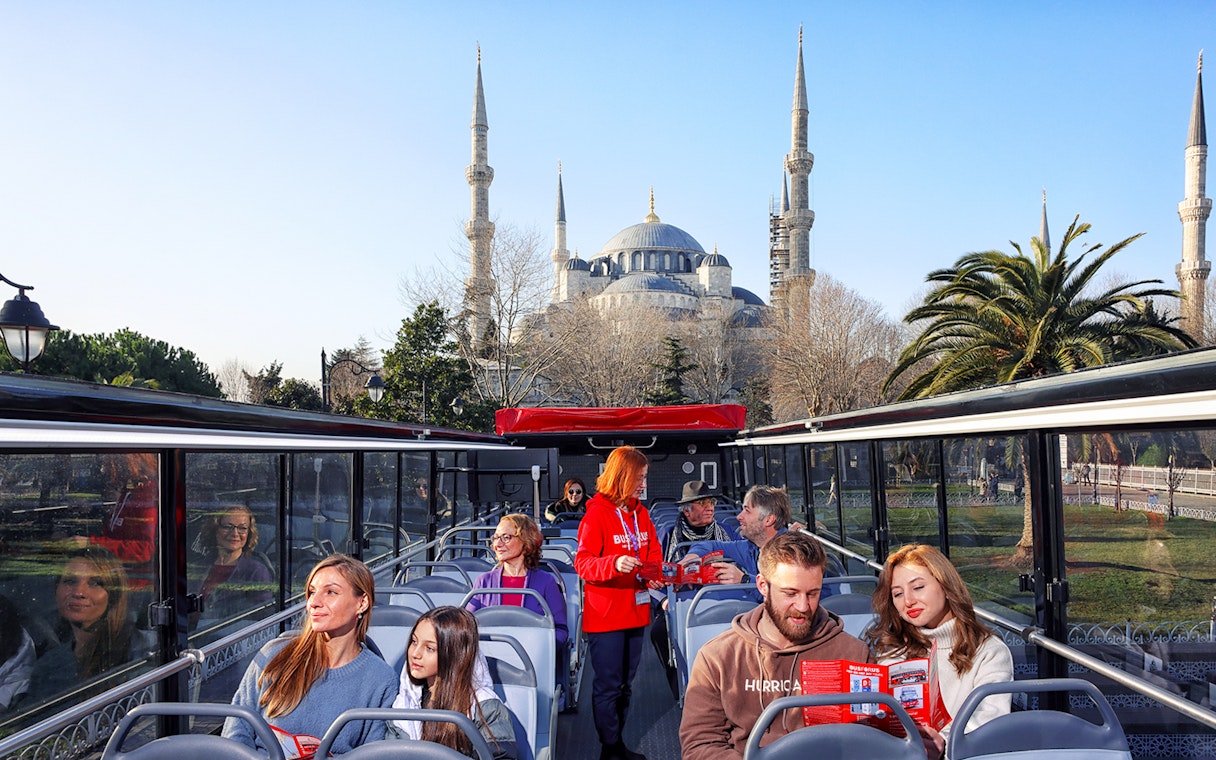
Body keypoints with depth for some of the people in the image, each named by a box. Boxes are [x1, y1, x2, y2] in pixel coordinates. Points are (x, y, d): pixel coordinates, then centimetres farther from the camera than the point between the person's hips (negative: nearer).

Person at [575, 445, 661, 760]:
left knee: (625, 684, 16)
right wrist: (614, 563, -33)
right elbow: (582, 563, -16)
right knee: (608, 685, 0)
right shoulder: (597, 514, -12)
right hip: (605, 614, -7)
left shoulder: (641, 513, 8)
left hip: (635, 611, 7)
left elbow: (653, 554, 15)